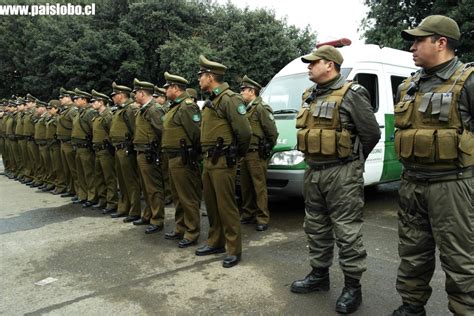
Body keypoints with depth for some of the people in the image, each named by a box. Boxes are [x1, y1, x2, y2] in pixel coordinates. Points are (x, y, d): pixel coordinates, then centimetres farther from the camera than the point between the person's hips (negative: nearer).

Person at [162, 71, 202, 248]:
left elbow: (196, 131, -22)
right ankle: (181, 228, 30)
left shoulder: (187, 106, -14)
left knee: (189, 198, -2)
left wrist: (194, 153, -15)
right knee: (178, 197, 18)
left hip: (183, 159, -10)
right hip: (173, 159, 11)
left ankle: (192, 233, 8)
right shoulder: (175, 107, 18)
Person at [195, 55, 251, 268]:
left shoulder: (229, 98, -14)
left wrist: (238, 153, -7)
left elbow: (244, 131, -21)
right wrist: (207, 154, 15)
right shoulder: (211, 101, 16)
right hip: (208, 160, 10)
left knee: (226, 206, -3)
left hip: (222, 162, -9)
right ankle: (215, 242, 30)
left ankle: (234, 250, 8)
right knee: (211, 204, 16)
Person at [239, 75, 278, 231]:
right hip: (244, 154, 9)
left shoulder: (261, 108, -10)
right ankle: (248, 214, 26)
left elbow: (272, 132, -14)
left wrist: (267, 148, -3)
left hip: (256, 155, -9)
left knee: (259, 187, -5)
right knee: (245, 186, 14)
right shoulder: (245, 109, 17)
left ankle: (263, 218, 3)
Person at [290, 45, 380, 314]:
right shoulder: (310, 96, 13)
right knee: (316, 227, 16)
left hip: (342, 174, -8)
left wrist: (352, 161, 4)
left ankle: (353, 287, 14)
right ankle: (319, 275, 31)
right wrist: (316, 161, 15)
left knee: (347, 231, 0)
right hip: (313, 172, 8)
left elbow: (372, 133, -8)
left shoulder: (350, 95, -10)